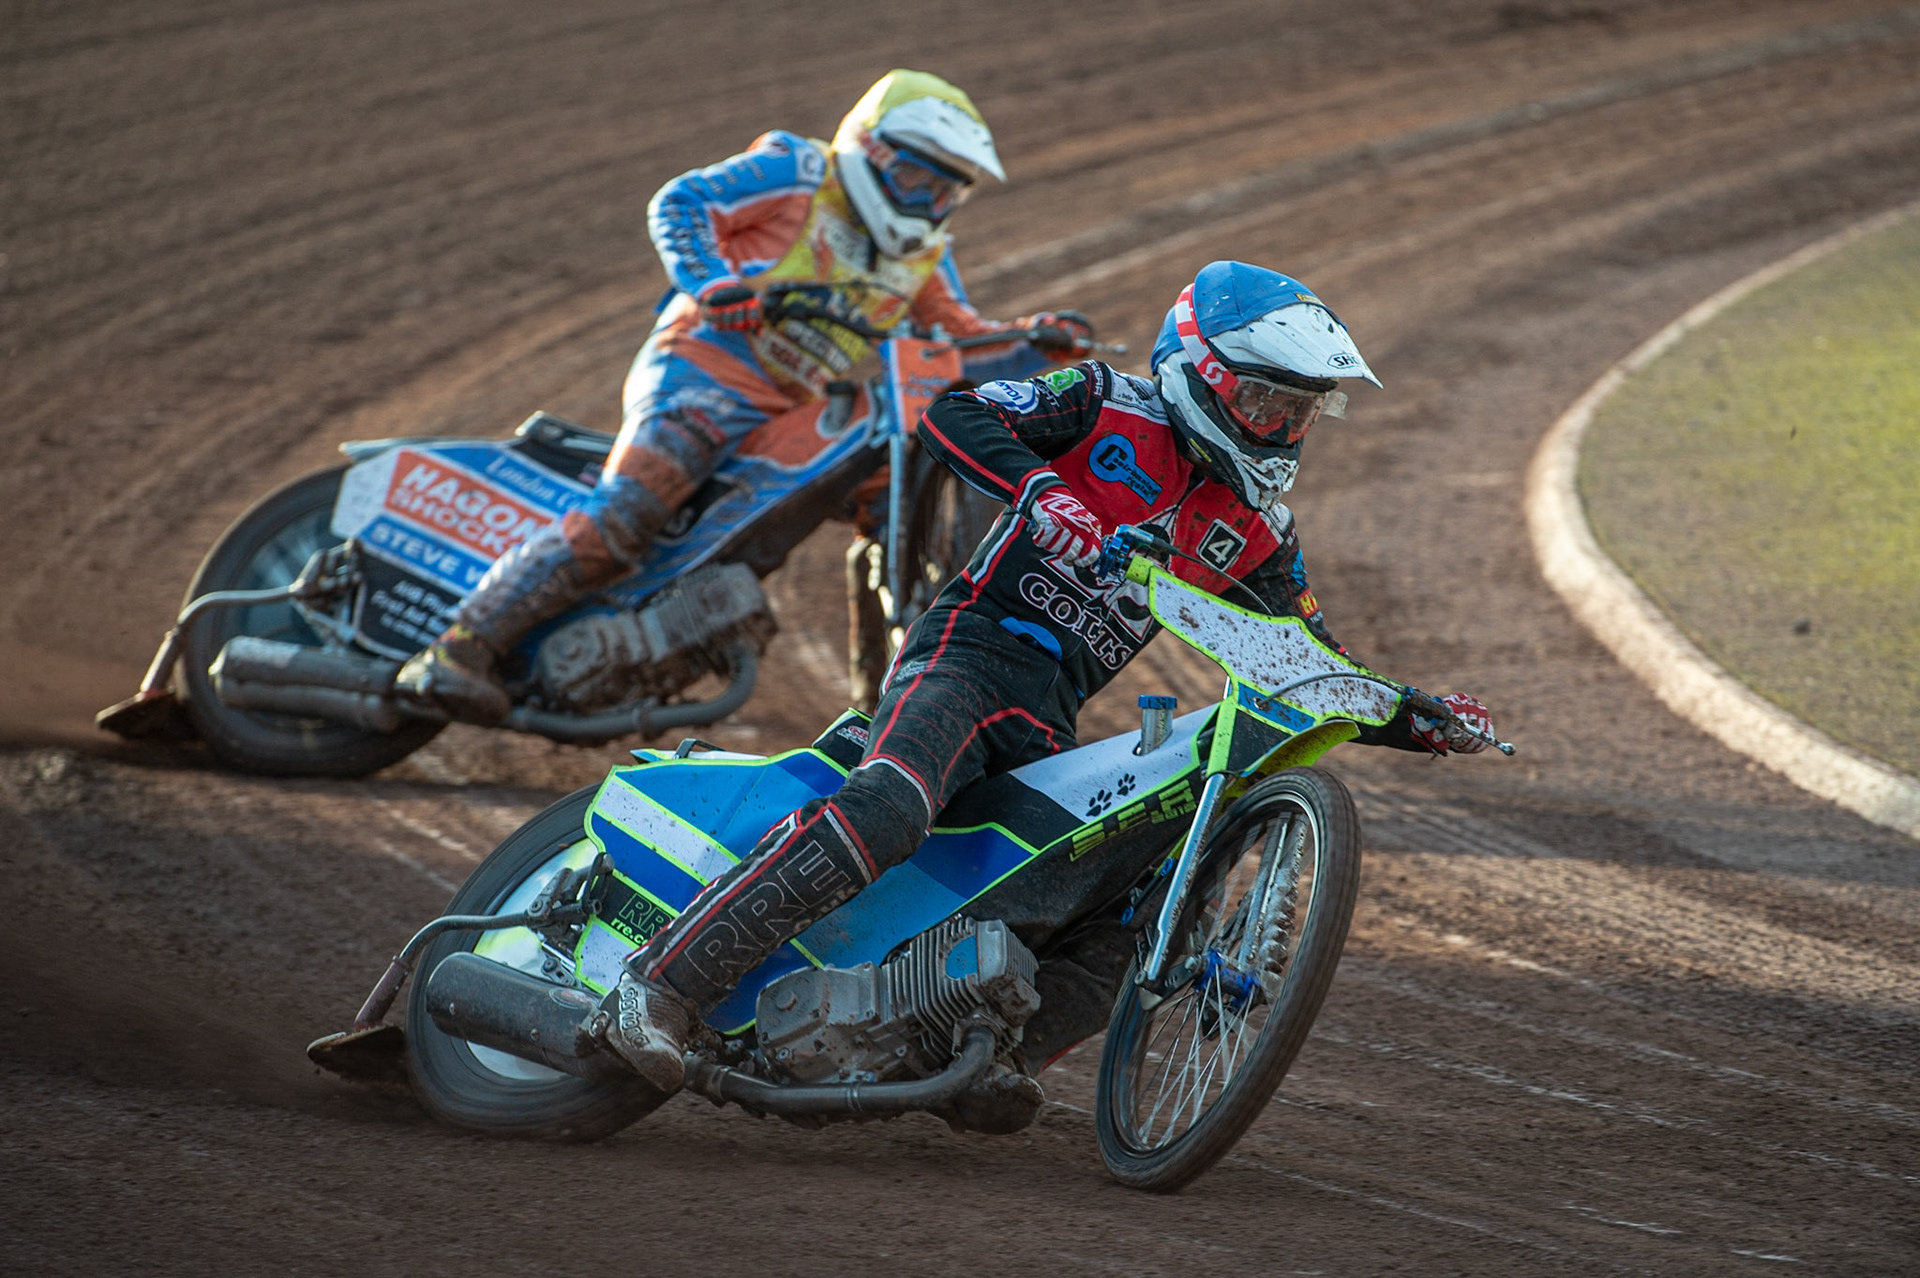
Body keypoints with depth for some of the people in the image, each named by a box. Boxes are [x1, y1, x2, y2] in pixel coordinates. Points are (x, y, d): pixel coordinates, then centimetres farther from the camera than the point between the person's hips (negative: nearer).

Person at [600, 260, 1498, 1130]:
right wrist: (1039, 490, -28)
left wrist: (1420, 722, 8)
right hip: (967, 656, -7)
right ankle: (659, 985, -37)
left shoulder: (1257, 534, 18)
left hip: (1050, 730, 7)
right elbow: (952, 416, -11)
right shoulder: (1110, 407, 2)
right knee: (888, 809, -35)